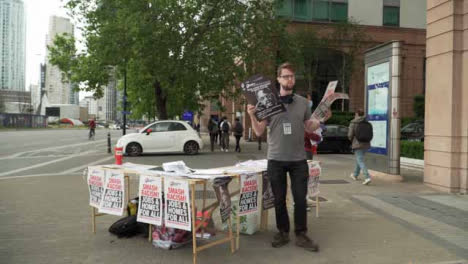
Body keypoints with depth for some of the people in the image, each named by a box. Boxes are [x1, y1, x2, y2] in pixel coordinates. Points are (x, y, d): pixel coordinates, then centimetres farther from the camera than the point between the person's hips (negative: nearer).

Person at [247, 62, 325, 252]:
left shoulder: (303, 102, 5)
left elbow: (309, 128, 14)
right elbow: (259, 132, 1)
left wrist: (320, 120, -5)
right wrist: (252, 116, -16)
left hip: (298, 159, 1)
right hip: (276, 159, -1)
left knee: (301, 199, 4)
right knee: (279, 199, 9)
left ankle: (301, 235, 16)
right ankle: (283, 233, 23)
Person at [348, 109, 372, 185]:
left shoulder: (353, 123, -8)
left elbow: (350, 135, -10)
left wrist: (352, 139, 12)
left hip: (357, 144, -6)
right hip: (366, 144, 6)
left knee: (360, 162, -8)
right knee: (359, 159, 22)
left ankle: (367, 177, -23)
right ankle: (355, 175, 36)